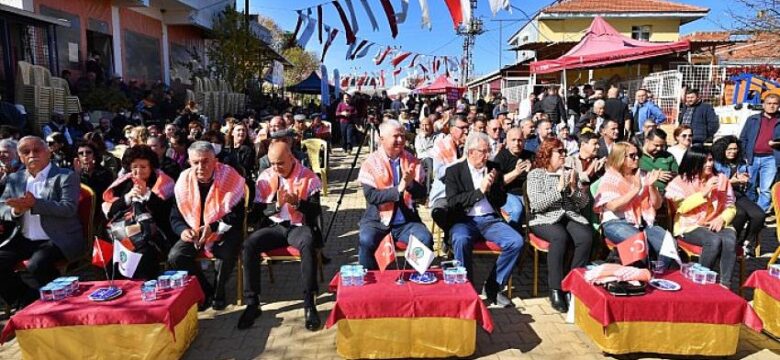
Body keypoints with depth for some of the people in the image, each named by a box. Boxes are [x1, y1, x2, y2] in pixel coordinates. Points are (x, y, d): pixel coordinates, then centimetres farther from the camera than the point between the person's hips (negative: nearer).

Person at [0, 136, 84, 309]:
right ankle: (27, 300, 6)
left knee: (37, 265, -31)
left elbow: (69, 208, -16)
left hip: (58, 239, -6)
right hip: (23, 240, 6)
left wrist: (34, 203, -26)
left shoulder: (66, 176, -4)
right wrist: (15, 210, -15)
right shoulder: (14, 178, 13)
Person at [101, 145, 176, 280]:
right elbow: (109, 211, 9)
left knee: (145, 250, -33)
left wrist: (147, 194, -10)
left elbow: (167, 212, -7)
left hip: (155, 233, -4)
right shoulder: (124, 183, 20)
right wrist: (128, 197, -4)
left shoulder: (162, 183, 7)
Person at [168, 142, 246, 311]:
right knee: (175, 257, -19)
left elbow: (237, 215, -19)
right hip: (194, 232, 4)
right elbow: (175, 216, 1)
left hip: (224, 231, -4)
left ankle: (219, 291, -1)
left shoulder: (230, 177, -17)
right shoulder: (184, 181, -5)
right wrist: (183, 230, -21)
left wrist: (213, 227, -32)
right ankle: (205, 290, 5)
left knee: (227, 254, -33)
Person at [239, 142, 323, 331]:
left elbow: (316, 210, -7)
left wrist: (297, 202, -26)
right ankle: (252, 303, -16)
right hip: (275, 226, 3)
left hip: (299, 226, -3)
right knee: (249, 245, -25)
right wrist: (277, 205, -20)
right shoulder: (265, 177, 3)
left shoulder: (309, 177, -4)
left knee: (308, 244, -37)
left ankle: (309, 303, -29)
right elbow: (259, 209, 0)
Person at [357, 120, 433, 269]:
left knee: (426, 239, -22)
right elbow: (370, 196, -15)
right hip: (377, 219, -2)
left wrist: (411, 184, -20)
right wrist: (398, 189, -24)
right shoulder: (371, 162, -4)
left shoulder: (412, 161, 5)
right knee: (366, 241, -29)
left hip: (407, 220, 3)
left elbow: (422, 193, 1)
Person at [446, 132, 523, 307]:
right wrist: (480, 190, -10)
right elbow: (452, 202, -7)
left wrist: (492, 186, -5)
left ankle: (493, 286, -5)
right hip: (465, 220, -3)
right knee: (461, 240, -36)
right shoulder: (454, 171, 4)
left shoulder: (494, 169, 14)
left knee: (516, 241, -22)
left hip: (491, 220, 4)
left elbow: (502, 201, 14)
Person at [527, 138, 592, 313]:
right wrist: (559, 189, -14)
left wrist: (574, 188, -6)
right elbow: (536, 204, -9)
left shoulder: (571, 173, 16)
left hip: (570, 217, 4)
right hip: (545, 219, -4)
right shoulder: (535, 174, 4)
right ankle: (555, 290, -29)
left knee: (586, 237, -27)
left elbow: (584, 202, 12)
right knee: (560, 237, -35)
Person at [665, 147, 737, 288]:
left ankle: (725, 284, -24)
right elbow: (681, 207, -14)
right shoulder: (681, 181, 0)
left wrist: (722, 219, -10)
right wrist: (704, 193, -18)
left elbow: (731, 207, 11)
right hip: (690, 226, -3)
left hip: (715, 225, 3)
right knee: (714, 240, -33)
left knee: (730, 240, -30)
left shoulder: (721, 179, 9)